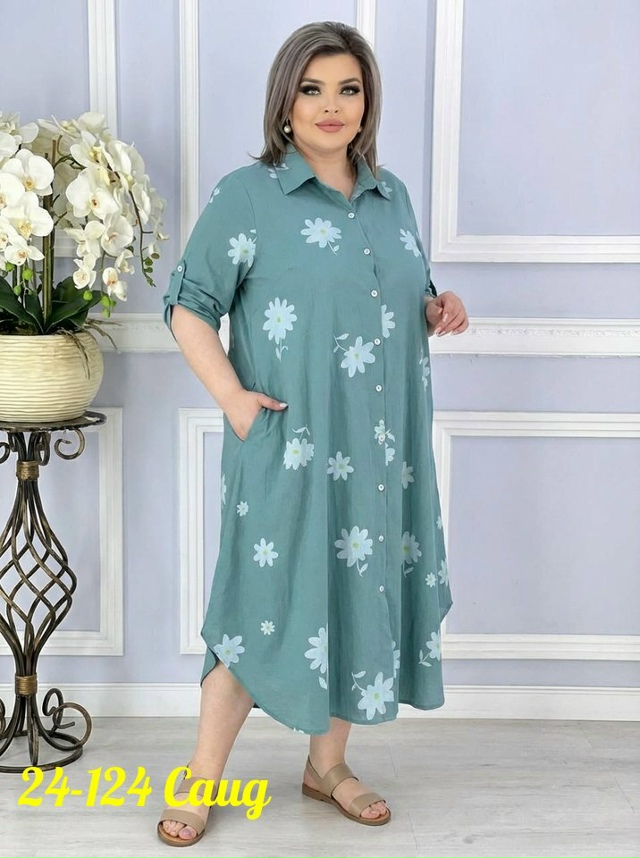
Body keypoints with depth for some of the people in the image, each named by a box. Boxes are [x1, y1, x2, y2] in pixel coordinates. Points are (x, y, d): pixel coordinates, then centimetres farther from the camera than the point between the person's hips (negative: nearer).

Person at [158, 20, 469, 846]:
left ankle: (328, 764, 31)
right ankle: (201, 780, 19)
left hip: (382, 450, 6)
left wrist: (437, 312, 0)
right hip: (288, 446, -5)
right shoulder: (247, 195, -4)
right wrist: (232, 396, -17)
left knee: (363, 592, 12)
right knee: (268, 601, 0)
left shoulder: (391, 196, 12)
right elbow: (188, 305, -6)